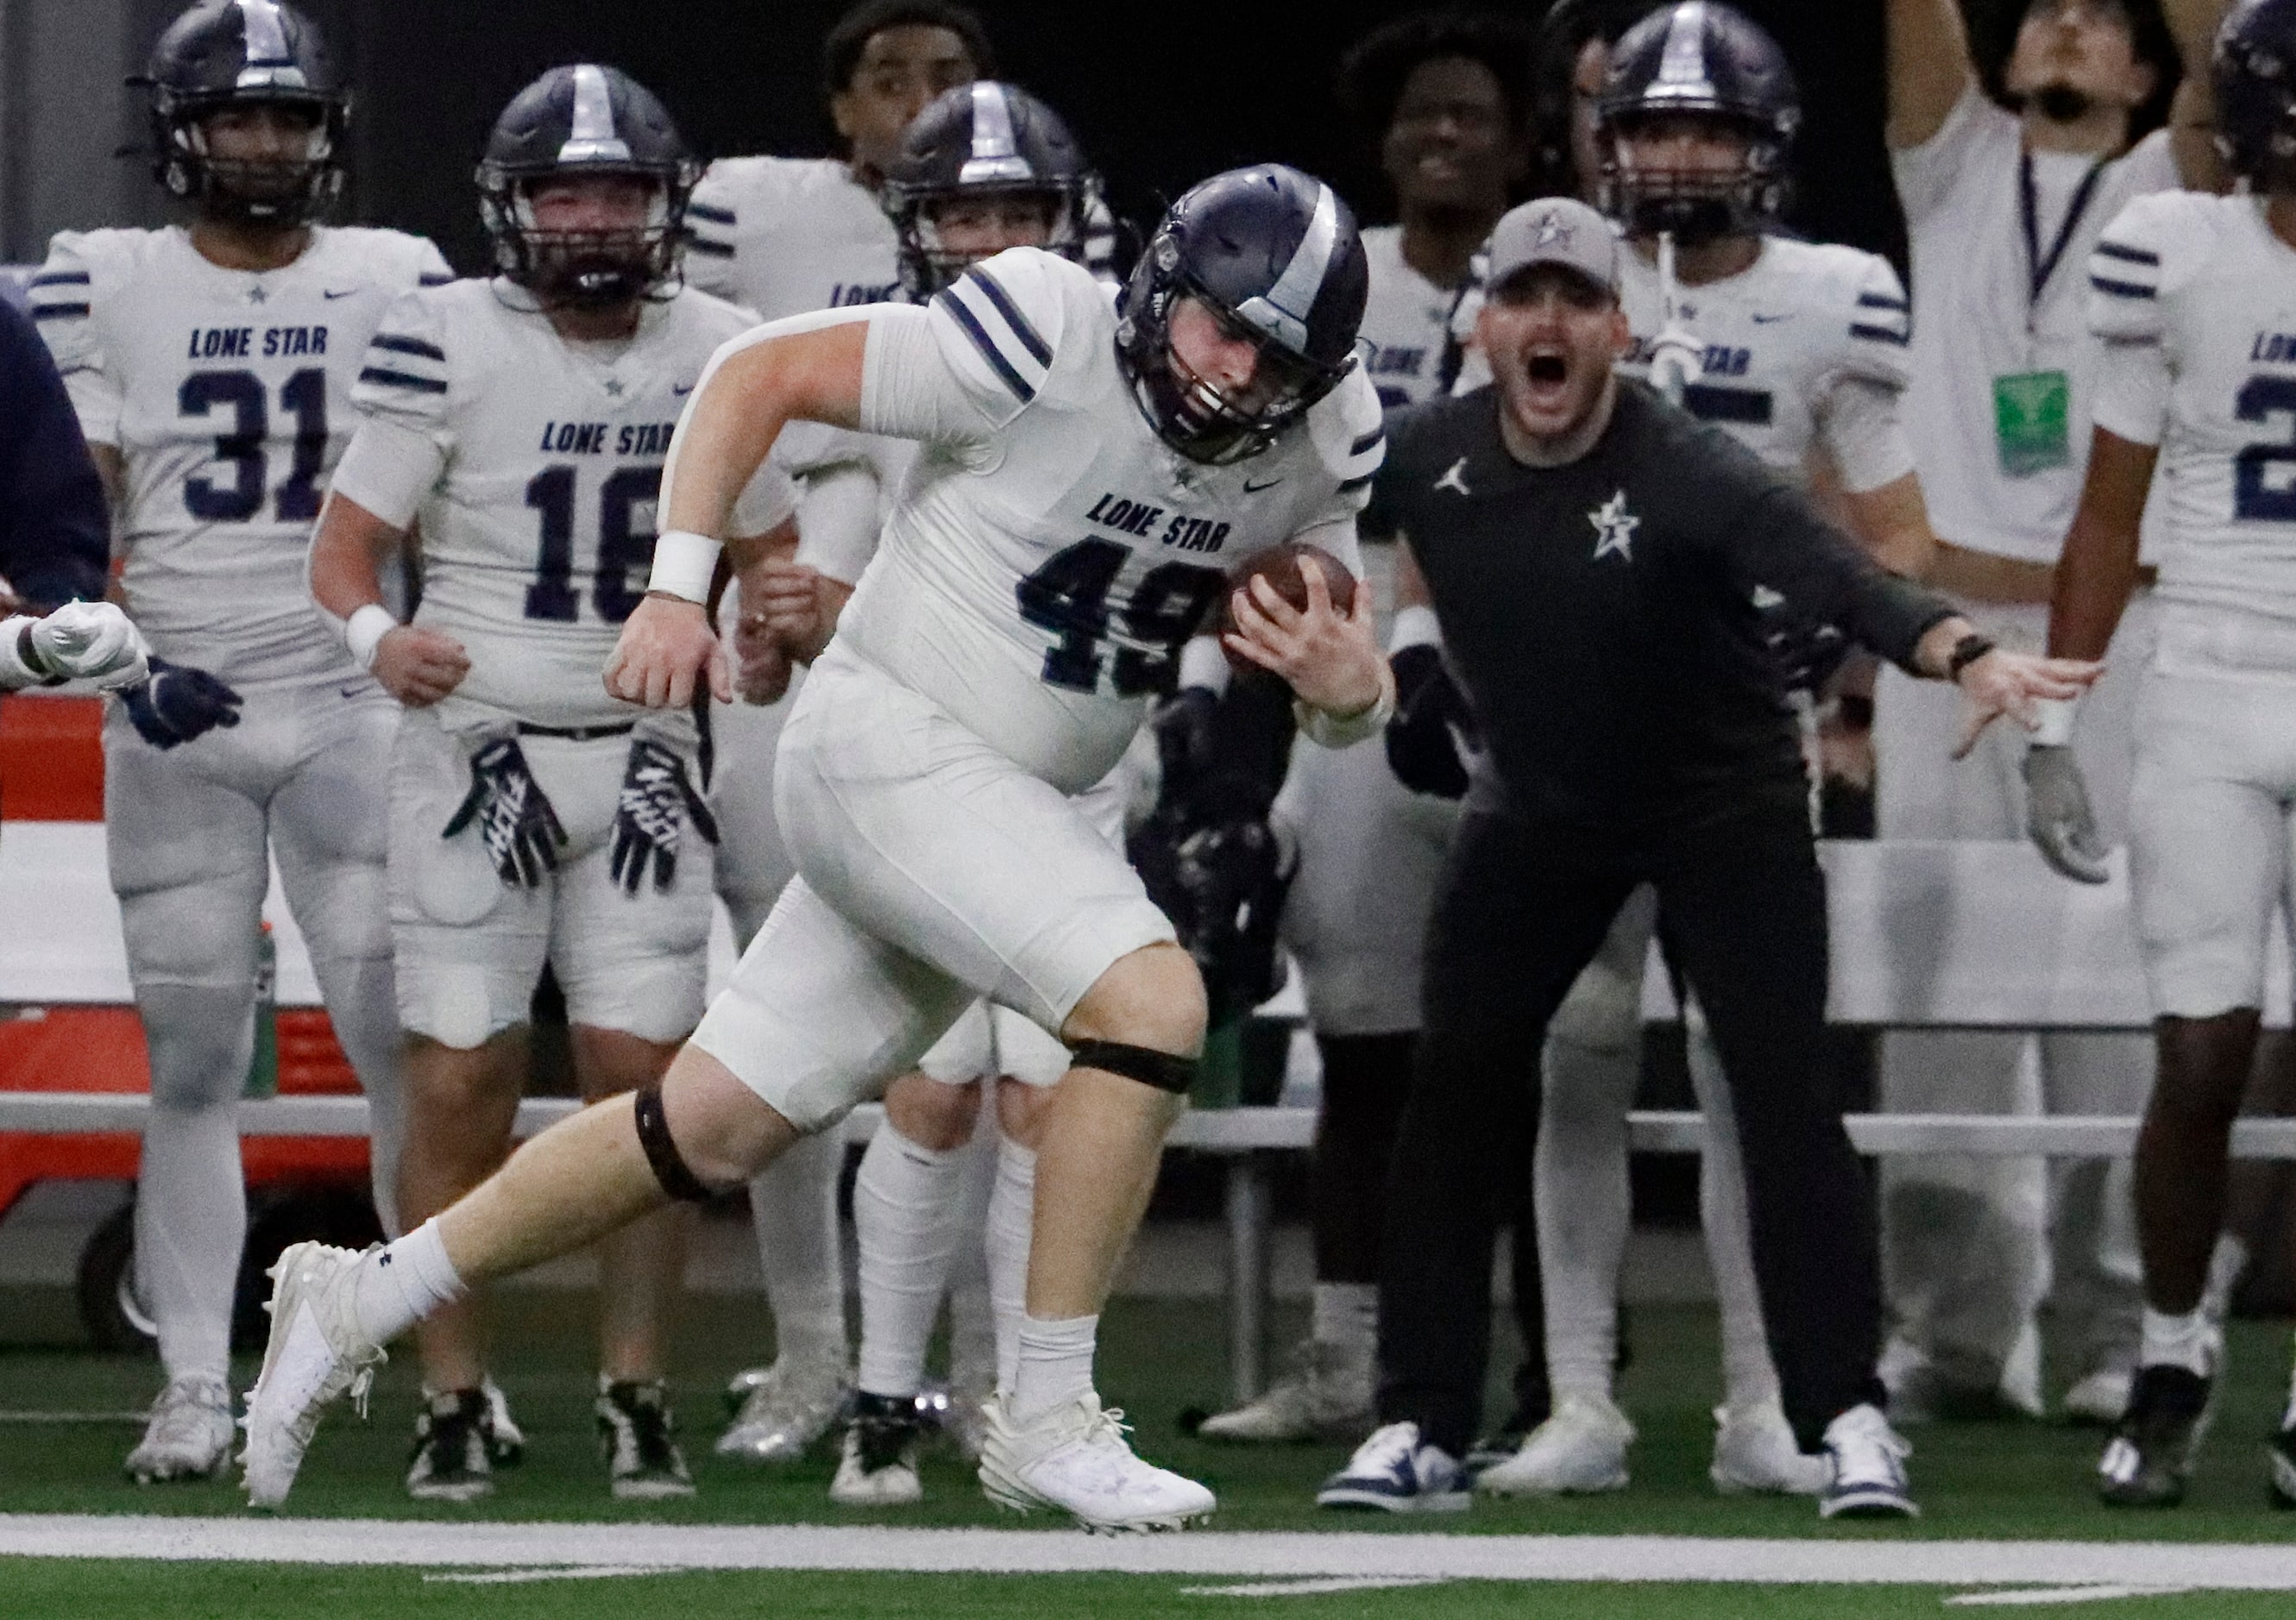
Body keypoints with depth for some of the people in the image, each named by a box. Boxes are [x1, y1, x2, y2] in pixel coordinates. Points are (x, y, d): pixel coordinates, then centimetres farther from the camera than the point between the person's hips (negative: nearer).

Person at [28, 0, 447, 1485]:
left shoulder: (397, 284, 6)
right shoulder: (104, 289, 4)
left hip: (353, 706, 0)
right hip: (175, 716, 0)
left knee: (408, 1041, -7)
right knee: (193, 1060, 2)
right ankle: (194, 1388, 5)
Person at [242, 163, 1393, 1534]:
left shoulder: (1314, 448, 0)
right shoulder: (1052, 349, -19)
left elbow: (1339, 656, 8)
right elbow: (760, 374, -10)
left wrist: (1349, 684, -17)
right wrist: (679, 588, -17)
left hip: (1006, 809, 7)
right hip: (890, 745, -7)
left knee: (713, 1131, 11)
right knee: (1151, 1002, -24)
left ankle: (359, 1303, 27)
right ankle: (1048, 1421, -15)